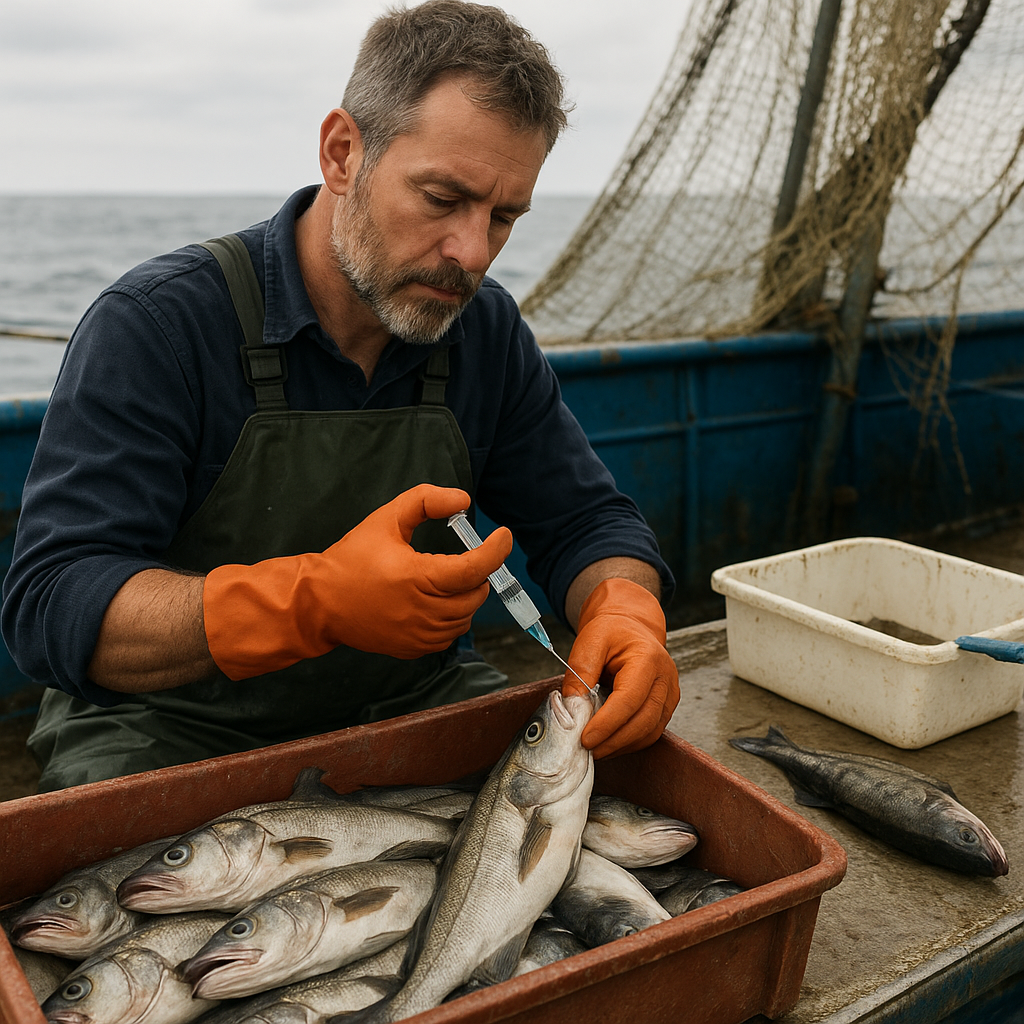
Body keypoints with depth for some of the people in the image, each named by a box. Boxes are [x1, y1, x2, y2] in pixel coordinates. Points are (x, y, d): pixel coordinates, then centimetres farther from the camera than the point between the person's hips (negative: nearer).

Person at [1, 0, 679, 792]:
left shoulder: (485, 328, -2)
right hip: (170, 735, -3)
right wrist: (320, 601, -39)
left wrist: (626, 612, -20)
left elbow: (587, 520, 5)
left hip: (413, 704, 4)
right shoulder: (158, 323, -18)